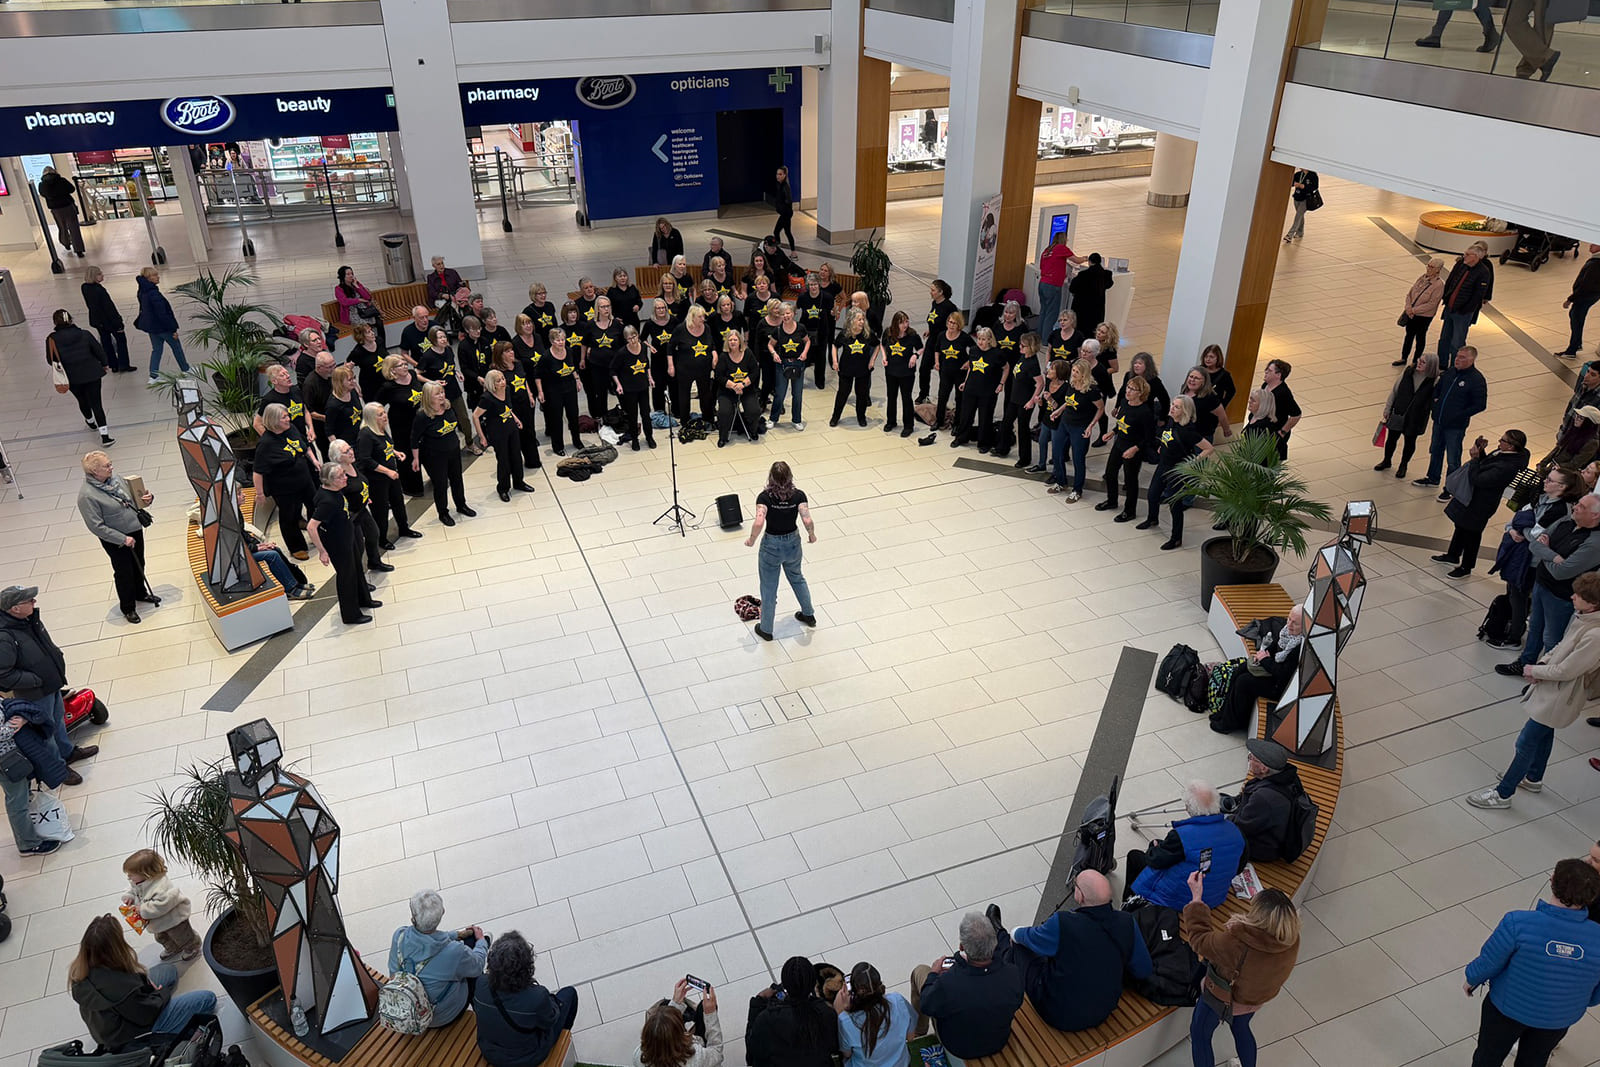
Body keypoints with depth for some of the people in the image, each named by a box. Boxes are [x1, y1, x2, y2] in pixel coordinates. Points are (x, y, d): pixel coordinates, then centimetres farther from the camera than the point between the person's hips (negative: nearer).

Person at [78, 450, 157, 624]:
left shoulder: (115, 479, -3)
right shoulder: (87, 495, -25)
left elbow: (133, 497, 13)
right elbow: (96, 526, -24)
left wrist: (146, 498, -10)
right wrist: (123, 539, -24)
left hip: (135, 531, 7)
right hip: (116, 541, -7)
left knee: (139, 565, 24)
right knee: (124, 572, 10)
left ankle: (140, 593, 49)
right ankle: (127, 607, 30)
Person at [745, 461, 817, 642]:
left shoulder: (765, 497, -20)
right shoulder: (799, 495, -14)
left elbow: (758, 523, -31)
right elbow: (807, 521, -23)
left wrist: (751, 539, -13)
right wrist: (812, 535, -2)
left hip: (771, 546, -3)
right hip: (793, 544, 3)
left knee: (769, 589, 14)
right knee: (797, 578, 32)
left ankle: (766, 630, 29)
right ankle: (808, 615, 46)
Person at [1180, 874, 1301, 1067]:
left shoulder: (1236, 944, -45)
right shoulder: (1292, 940, -30)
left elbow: (1199, 940, -27)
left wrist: (1196, 899, -22)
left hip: (1223, 998, -5)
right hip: (1258, 998, 5)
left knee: (1199, 1034, 23)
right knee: (1241, 1028, 36)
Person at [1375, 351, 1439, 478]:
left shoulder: (1435, 381, -16)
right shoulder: (1408, 371, -9)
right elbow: (1394, 390, -1)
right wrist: (1387, 409, 2)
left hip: (1416, 419, -2)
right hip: (1398, 414, 2)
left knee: (1410, 441, 15)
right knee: (1391, 438, 15)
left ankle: (1403, 465, 37)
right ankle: (1386, 460, 40)